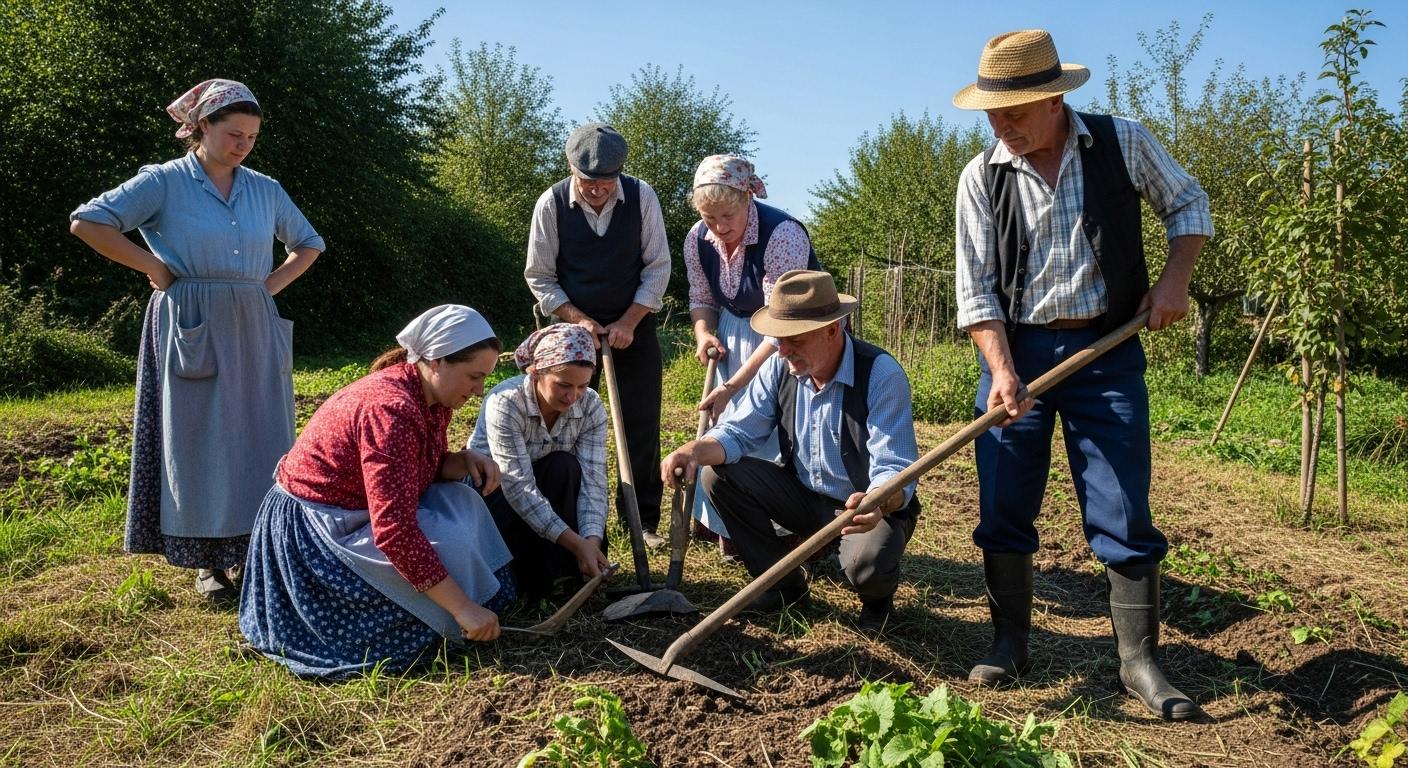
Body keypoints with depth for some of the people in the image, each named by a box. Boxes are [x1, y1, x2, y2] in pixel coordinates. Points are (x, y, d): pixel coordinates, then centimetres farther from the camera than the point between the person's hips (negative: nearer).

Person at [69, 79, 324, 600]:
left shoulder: (265, 190, 9)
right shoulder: (164, 182, -4)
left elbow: (309, 245, 21)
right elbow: (86, 222, -9)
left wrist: (273, 284, 7)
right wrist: (153, 267, -8)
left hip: (253, 329, 4)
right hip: (190, 329, -4)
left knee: (260, 441, 5)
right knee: (199, 442, 2)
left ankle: (253, 550, 17)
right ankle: (207, 561, 11)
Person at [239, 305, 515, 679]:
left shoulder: (431, 395, -4)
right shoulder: (391, 410, -32)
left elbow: (430, 467, 12)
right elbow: (395, 532, -37)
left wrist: (465, 460, -11)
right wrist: (463, 609, -35)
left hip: (357, 509, 9)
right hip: (313, 532, -9)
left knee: (461, 502, -3)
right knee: (447, 546, -21)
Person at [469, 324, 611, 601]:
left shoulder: (590, 407, -18)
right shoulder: (505, 402, -31)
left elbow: (592, 481, -23)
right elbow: (518, 489, -36)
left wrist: (592, 539, -41)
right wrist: (577, 544, -41)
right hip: (489, 488, -3)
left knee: (565, 468, -29)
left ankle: (562, 575, -20)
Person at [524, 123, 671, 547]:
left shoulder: (641, 197, -11)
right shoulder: (552, 204, -12)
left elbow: (658, 266, -5)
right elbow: (539, 276, -5)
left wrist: (629, 322, -12)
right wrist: (579, 320, -14)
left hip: (634, 323, 1)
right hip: (576, 325, 0)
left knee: (642, 424, 2)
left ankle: (643, 518, 13)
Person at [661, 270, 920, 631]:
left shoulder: (881, 374, -24)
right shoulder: (779, 367, -7)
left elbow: (895, 471, -29)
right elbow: (738, 432, -6)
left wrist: (877, 504, -53)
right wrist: (695, 450, -30)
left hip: (872, 507, -5)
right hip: (804, 498, 6)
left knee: (867, 564, -38)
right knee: (717, 475, -12)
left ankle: (878, 595, 6)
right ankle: (784, 583, 6)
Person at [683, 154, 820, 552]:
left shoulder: (783, 235, -31)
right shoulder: (697, 239, -10)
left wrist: (732, 386, -31)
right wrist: (704, 333, -15)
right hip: (734, 335, 6)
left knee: (776, 433, -12)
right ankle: (730, 531, 21)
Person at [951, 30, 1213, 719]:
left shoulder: (1124, 143, -2)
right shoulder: (981, 177, -2)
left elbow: (1187, 203, 14)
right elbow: (975, 288, -5)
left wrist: (1176, 277, -3)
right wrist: (1002, 372, -17)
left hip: (1107, 351, -1)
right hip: (1016, 349, 1)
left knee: (1124, 513, 0)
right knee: (1002, 508, 3)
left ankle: (1139, 661, 13)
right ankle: (1009, 645, 19)